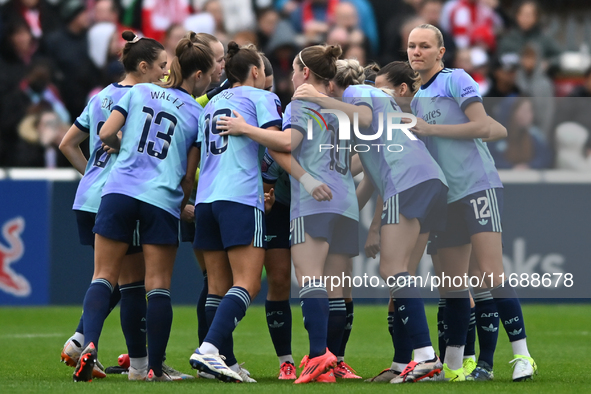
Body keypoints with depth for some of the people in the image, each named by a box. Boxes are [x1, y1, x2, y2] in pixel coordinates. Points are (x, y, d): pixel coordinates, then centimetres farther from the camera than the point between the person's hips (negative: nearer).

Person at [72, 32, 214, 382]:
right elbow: (189, 175, 8)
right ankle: (156, 368, 3)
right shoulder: (198, 113, 7)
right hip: (163, 200, -2)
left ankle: (89, 344, -19)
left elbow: (106, 134, 5)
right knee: (159, 285, 3)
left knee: (104, 276, 3)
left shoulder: (139, 92, 11)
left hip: (119, 191, 2)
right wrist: (184, 205, 24)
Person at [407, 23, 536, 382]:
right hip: (446, 197, 8)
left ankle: (522, 355, -14)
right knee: (453, 285, 7)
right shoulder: (417, 100, 20)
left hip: (478, 187, -8)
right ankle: (453, 366, 11)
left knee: (492, 274, -15)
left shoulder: (456, 80, -3)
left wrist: (429, 129, -12)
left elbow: (484, 127, -14)